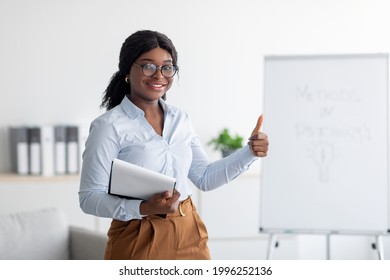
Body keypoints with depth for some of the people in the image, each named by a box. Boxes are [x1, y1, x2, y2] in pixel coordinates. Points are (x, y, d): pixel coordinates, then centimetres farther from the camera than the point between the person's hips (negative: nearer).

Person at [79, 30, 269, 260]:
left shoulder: (180, 119, 7)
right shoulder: (109, 126, -12)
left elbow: (205, 178, 12)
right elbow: (89, 198, -14)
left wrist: (249, 153, 0)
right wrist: (145, 208, -26)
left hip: (190, 237, 5)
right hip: (139, 241, -5)